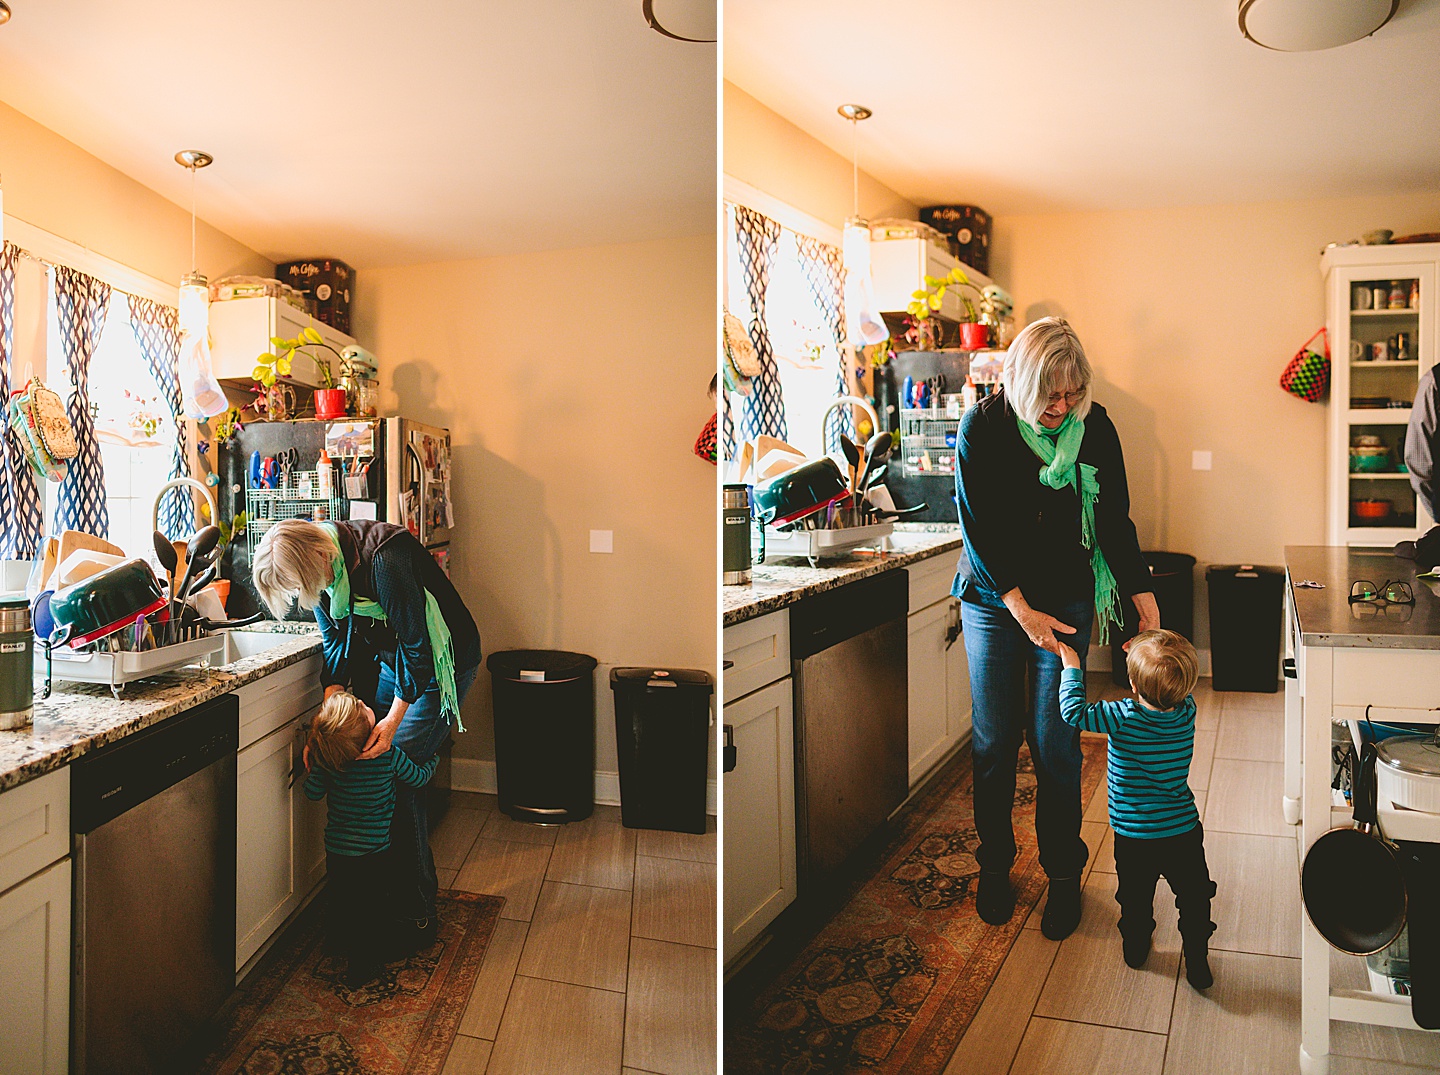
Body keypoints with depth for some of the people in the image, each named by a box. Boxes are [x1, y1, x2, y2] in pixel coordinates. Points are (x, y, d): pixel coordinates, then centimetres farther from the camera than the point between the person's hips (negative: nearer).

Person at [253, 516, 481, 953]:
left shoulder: (385, 561, -34)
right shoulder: (321, 565, -9)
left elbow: (416, 647, -28)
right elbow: (336, 643, -2)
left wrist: (392, 721, -30)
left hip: (436, 665, -8)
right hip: (386, 659, 8)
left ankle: (416, 916, 1)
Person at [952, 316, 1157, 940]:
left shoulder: (1095, 429, -7)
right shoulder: (982, 428, -13)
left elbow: (1114, 520, -2)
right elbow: (979, 530, -14)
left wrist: (1143, 595, -12)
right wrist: (1020, 609, -20)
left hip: (1065, 601, 1)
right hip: (993, 599, -1)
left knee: (1056, 744, 0)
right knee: (994, 741, 4)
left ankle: (1063, 873, 18)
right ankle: (994, 865, 23)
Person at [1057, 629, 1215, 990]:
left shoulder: (1123, 717, -24)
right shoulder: (1187, 712, -12)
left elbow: (1073, 711, -18)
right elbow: (1179, 690, 11)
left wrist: (1071, 668, -7)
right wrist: (1147, 655, 11)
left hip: (1134, 840, -2)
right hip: (1185, 833, 2)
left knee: (1135, 900, 22)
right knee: (1194, 901, 21)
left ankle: (1135, 949, 42)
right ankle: (1198, 964, 31)